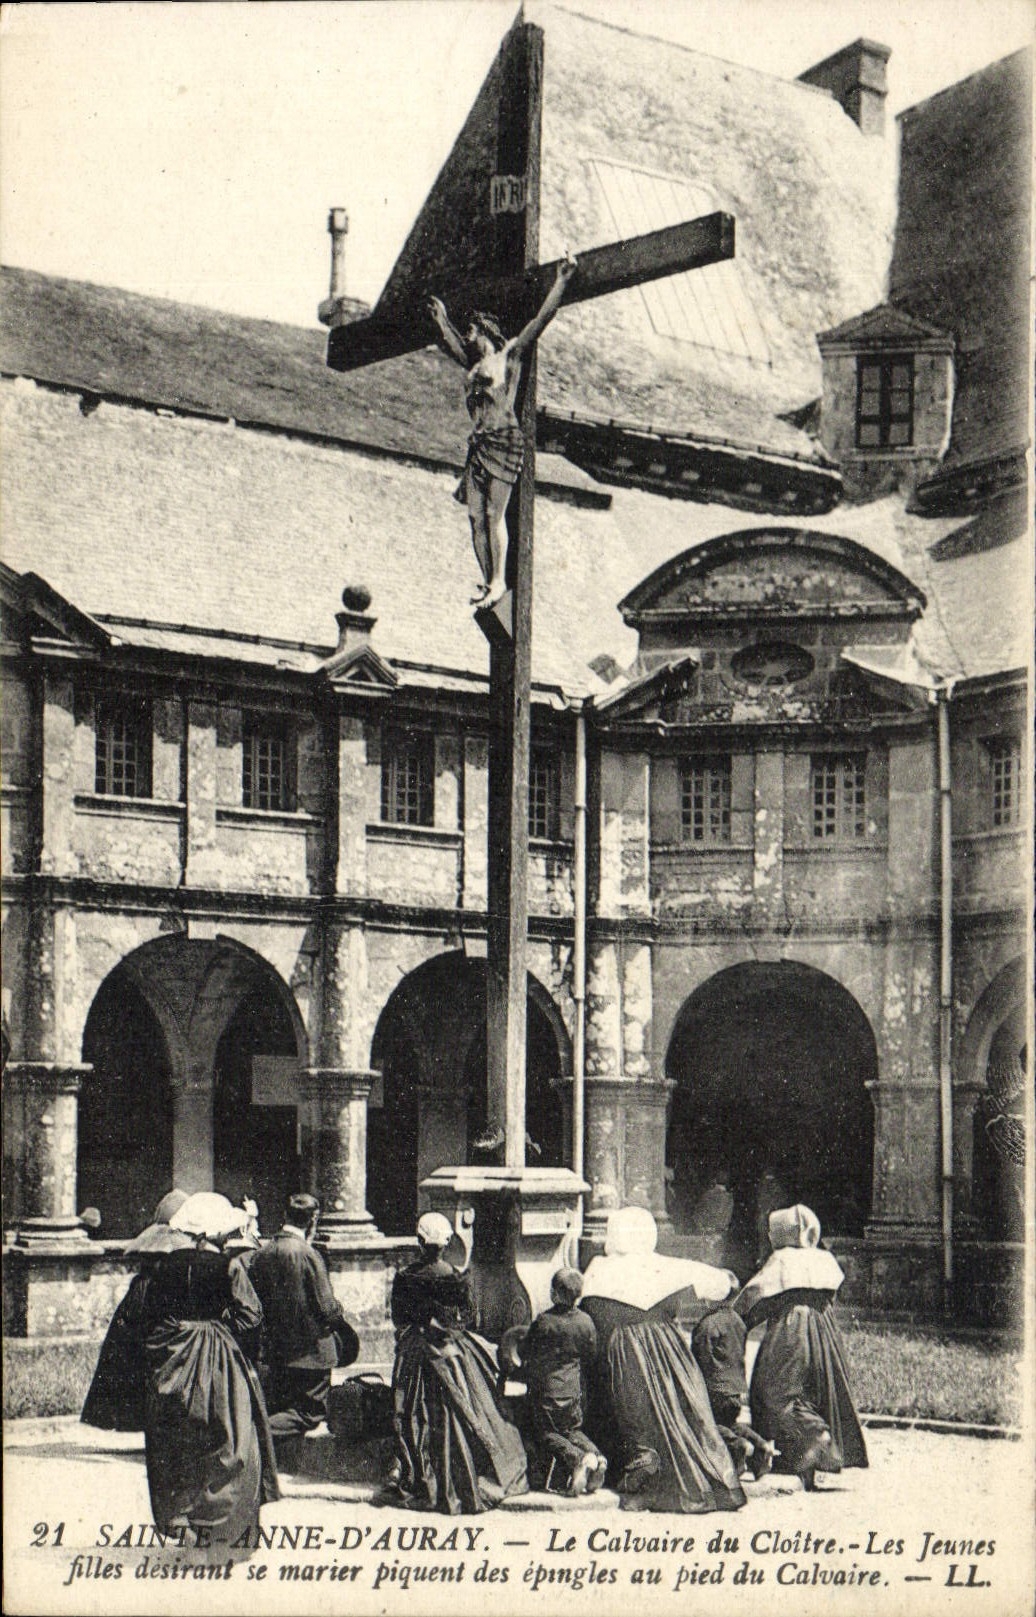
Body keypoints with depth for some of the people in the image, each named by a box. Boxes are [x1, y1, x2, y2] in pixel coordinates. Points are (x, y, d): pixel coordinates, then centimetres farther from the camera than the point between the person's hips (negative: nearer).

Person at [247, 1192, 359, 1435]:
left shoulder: (261, 1255, 0)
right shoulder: (307, 1254, -18)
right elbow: (326, 1308, -16)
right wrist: (340, 1323, 5)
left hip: (276, 1352, 6)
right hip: (310, 1351, -6)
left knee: (278, 1411, 21)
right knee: (309, 1414, 1)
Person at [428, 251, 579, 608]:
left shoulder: (509, 354, 5)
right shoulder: (473, 365, 23)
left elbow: (541, 320, 0)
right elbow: (453, 344, 42)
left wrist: (560, 282, -3)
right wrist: (441, 319, 51)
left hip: (504, 439, -7)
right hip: (479, 442, 7)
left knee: (494, 515, -14)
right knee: (476, 516, -2)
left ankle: (499, 581, -15)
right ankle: (489, 582, -3)